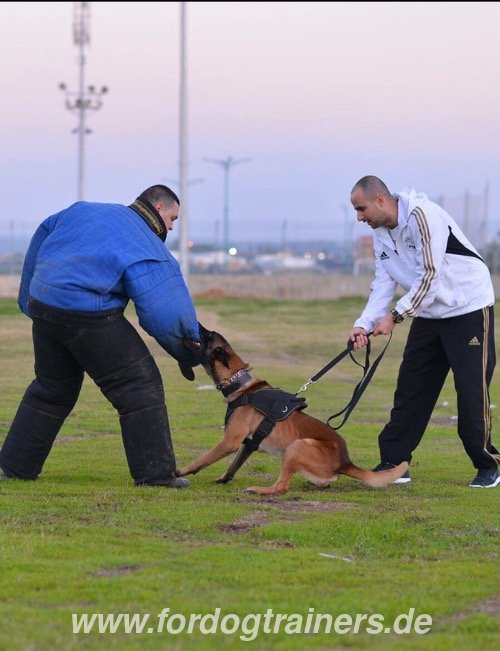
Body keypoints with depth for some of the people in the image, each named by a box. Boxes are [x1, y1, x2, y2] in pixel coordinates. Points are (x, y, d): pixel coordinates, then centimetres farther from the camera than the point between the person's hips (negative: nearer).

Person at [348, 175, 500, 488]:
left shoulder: (422, 215, -22)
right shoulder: (381, 234, 5)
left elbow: (429, 275, -25)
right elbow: (384, 283, 1)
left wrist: (395, 316, -23)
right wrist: (364, 324, -13)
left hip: (469, 309, -8)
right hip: (429, 315, 8)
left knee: (472, 392, -7)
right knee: (410, 389, 5)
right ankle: (394, 462, 9)